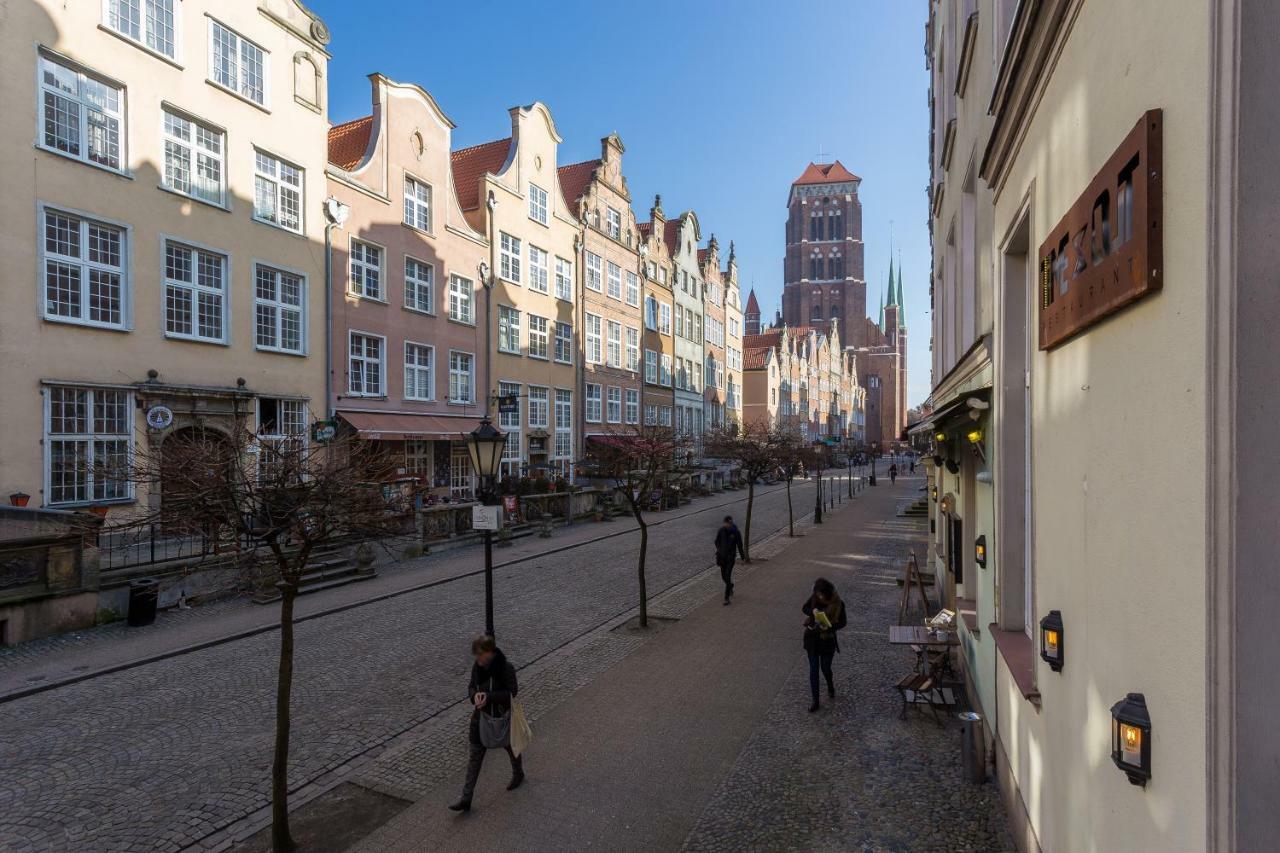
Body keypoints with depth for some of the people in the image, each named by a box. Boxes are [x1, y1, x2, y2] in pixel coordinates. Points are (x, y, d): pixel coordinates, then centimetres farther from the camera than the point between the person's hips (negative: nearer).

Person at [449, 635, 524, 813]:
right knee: (475, 756, 6)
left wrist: (489, 697, -32)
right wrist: (475, 695, -21)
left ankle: (518, 774, 49)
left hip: (503, 717, -4)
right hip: (481, 716, 4)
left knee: (511, 747, 20)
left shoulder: (506, 668, -25)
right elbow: (471, 687, 3)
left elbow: (512, 692, -21)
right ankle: (466, 799, 13)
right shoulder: (477, 666, -8)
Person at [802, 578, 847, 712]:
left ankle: (830, 686, 48)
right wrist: (813, 611, -19)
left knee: (825, 668, 13)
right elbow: (804, 608, 3)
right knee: (813, 669, 4)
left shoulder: (837, 604, -19)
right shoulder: (814, 597, -11)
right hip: (812, 637, 2)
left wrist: (829, 627, -26)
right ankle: (815, 701, 15)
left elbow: (843, 622, -9)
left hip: (827, 640, -2)